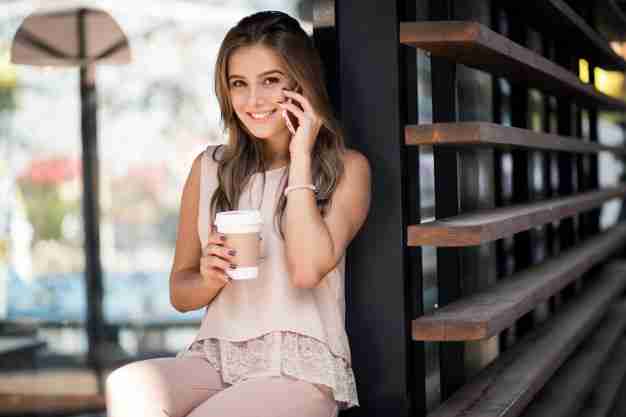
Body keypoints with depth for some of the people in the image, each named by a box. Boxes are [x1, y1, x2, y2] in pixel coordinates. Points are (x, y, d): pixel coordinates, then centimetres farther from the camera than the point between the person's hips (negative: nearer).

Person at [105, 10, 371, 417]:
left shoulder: (346, 167, 3)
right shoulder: (209, 168, 13)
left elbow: (307, 270, -15)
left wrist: (300, 157, -7)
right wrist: (208, 279, -7)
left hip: (300, 367, -3)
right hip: (215, 357, 4)